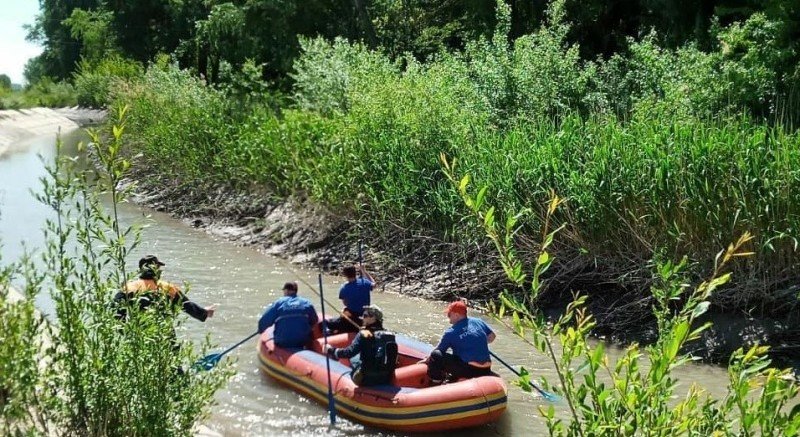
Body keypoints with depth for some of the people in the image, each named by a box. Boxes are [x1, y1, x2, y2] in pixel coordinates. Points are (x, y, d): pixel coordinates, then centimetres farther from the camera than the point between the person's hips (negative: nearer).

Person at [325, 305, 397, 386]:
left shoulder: (364, 334, -12)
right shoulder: (390, 335, 3)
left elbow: (350, 352, -17)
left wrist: (330, 350, -5)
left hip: (367, 380, -5)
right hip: (386, 380, 5)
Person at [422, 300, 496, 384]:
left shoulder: (450, 333, -3)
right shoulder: (478, 322, 8)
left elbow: (439, 350, 7)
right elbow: (492, 336, 19)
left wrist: (427, 360, 25)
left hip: (469, 370, -7)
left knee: (436, 355, -4)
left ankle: (436, 383, 1)